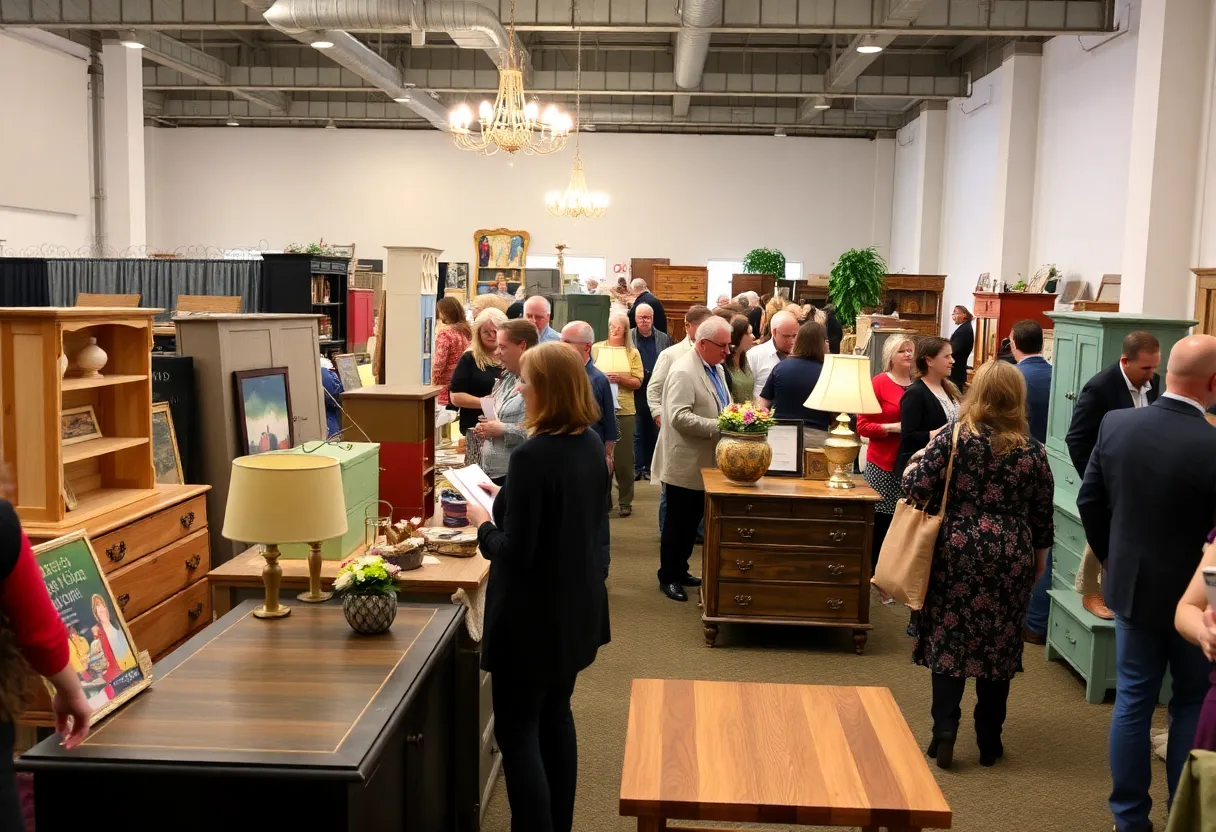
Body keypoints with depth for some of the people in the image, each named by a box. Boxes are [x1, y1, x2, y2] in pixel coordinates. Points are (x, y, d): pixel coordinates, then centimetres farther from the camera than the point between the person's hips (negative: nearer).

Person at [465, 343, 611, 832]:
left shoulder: (532, 455, -25)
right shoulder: (591, 443, 1)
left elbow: (515, 552, -23)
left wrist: (484, 523, -5)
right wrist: (507, 500, 12)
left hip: (534, 613, -9)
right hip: (575, 603, 9)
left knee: (517, 730, 5)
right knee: (556, 716, 22)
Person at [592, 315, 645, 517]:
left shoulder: (633, 353, 5)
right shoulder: (596, 348, 6)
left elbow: (637, 382, 1)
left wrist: (621, 379, -15)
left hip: (625, 410, 0)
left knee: (624, 457, 3)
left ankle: (625, 501, 13)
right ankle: (603, 499, 15)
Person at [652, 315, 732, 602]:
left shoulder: (716, 368, 11)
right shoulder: (684, 371, -19)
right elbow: (679, 417, -27)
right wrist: (719, 427, -27)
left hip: (705, 462, 9)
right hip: (685, 463, -9)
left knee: (692, 521, 17)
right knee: (678, 522, 3)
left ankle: (680, 571, 29)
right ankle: (668, 577, 16)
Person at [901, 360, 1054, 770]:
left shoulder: (953, 437, -8)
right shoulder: (1033, 451, -1)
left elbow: (915, 486, -13)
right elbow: (1042, 513, 5)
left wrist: (921, 457, 8)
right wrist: (1039, 554, 20)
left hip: (957, 550, -1)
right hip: (1011, 557, 2)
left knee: (948, 640, 8)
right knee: (1000, 646, 11)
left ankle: (944, 733, 1)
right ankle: (989, 743, 19)